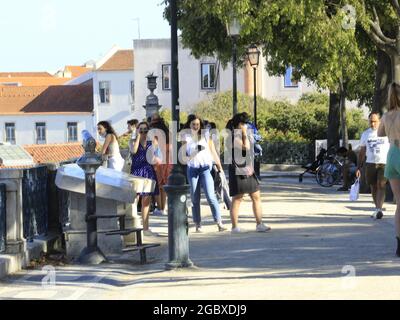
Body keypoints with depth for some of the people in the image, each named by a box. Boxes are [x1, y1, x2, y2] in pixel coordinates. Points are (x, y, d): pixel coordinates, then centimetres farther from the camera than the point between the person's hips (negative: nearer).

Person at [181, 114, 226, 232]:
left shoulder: (206, 134, 7)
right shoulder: (186, 137, 7)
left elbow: (213, 151, 10)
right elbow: (185, 154, -1)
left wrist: (219, 167, 9)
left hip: (205, 167, -1)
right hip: (192, 168, 1)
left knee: (211, 196, -12)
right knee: (195, 198, 1)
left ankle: (219, 223, -14)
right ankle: (198, 225, 7)